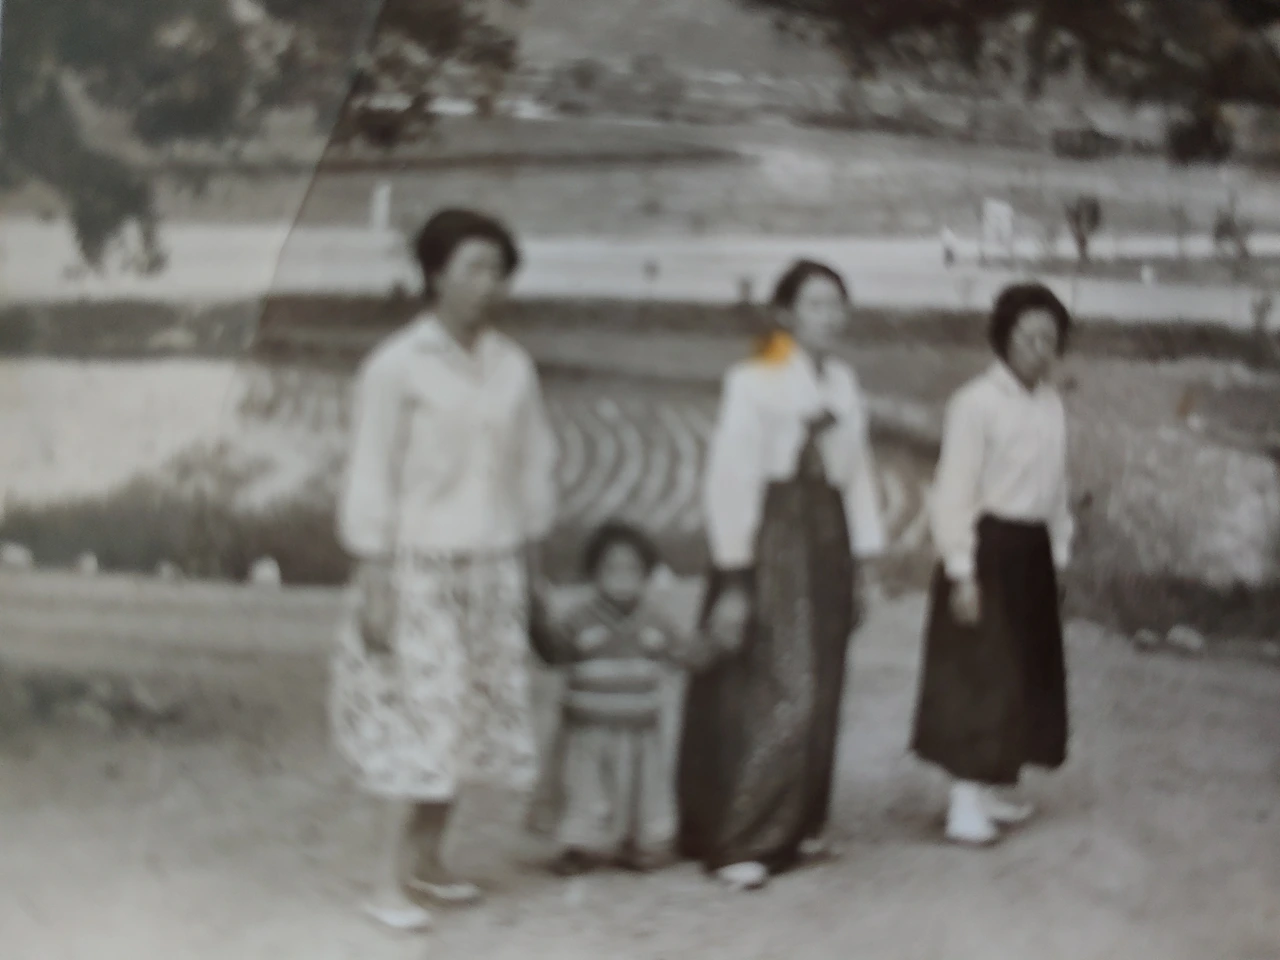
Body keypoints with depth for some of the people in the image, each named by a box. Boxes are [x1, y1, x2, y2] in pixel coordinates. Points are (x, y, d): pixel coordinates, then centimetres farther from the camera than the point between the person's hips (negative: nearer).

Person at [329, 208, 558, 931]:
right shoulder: (397, 367, -9)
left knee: (472, 713, 6)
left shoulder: (514, 367, 5)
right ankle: (392, 884, 1)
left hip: (494, 568, 5)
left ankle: (428, 860, 20)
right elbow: (372, 478, -9)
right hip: (422, 567, -5)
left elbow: (535, 467, 12)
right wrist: (374, 585, -11)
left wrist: (533, 566, 11)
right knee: (427, 716, -7)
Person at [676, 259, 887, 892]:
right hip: (772, 540, -7)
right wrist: (733, 580, -14)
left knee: (816, 692, 11)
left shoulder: (841, 383, 9)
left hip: (826, 540, 7)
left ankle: (795, 825, 24)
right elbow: (729, 480, -13)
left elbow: (856, 472, 13)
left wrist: (859, 561, 10)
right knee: (778, 692, -8)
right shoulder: (754, 381, -11)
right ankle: (738, 843, 0)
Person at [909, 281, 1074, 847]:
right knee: (979, 675, -8)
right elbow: (954, 492, -15)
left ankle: (990, 790, 23)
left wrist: (1059, 555, 14)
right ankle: (965, 806, -4)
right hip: (988, 548, -8)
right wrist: (960, 572, -17)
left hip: (1033, 552, 8)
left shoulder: (1052, 406, 9)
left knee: (1025, 673, 12)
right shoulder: (976, 403, -13)